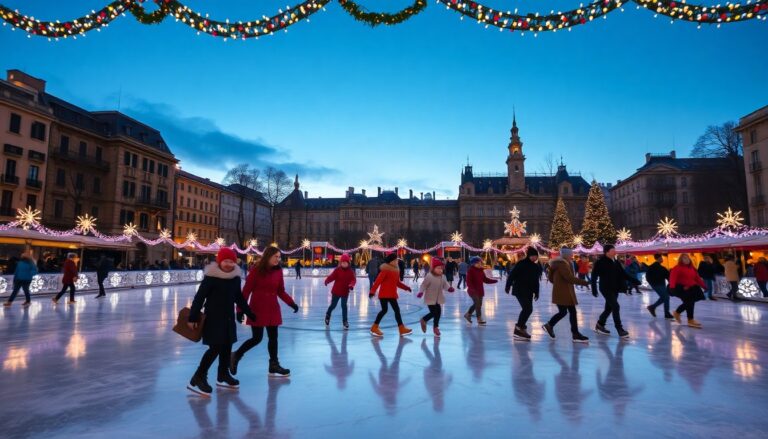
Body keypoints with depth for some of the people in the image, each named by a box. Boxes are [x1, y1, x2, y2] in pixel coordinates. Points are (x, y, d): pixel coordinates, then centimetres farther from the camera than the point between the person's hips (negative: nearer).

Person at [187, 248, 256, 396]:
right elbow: (199, 297, -15)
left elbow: (239, 298, 14)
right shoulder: (211, 277, -16)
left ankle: (223, 375, 28)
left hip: (228, 316, 7)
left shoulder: (236, 277, 3)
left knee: (227, 346, 12)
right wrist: (193, 317, -17)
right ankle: (198, 378, 3)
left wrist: (249, 313, 17)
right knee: (215, 347, -9)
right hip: (213, 317, -7)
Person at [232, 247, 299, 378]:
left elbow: (281, 292, 6)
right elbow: (246, 291, -12)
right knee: (257, 338, -1)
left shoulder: (278, 271, 0)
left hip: (272, 309, 5)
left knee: (273, 337, 10)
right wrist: (241, 309, -15)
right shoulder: (256, 270, -13)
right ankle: (236, 356, 23)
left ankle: (274, 365, 22)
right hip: (257, 309, -5)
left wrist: (292, 303, -6)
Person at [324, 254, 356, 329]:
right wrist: (327, 281, -40)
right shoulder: (337, 270, -10)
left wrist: (351, 285, -36)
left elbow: (353, 279, -15)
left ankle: (345, 321, 13)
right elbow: (332, 276, -19)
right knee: (333, 305, 13)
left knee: (344, 306, 4)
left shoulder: (351, 271, -6)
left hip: (345, 292, 1)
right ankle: (328, 315, 41)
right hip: (336, 291, 0)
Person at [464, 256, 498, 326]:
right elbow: (468, 282, -19)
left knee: (477, 304, 15)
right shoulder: (470, 271, -13)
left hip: (480, 291, 8)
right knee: (478, 304, -12)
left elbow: (485, 279, 11)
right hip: (473, 291, -8)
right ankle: (479, 319, -3)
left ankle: (468, 314, 33)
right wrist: (473, 289, -33)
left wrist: (495, 280, 1)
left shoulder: (481, 270, 8)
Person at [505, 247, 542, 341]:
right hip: (520, 290, -8)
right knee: (527, 309, -16)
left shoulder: (536, 266, 10)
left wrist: (536, 292, 14)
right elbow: (512, 275, -12)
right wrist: (508, 286, -13)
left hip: (529, 291, 8)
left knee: (527, 309, 9)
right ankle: (520, 327, -6)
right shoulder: (521, 264, -11)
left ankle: (519, 329, 20)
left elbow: (536, 280, 16)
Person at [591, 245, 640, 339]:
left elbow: (623, 274, 11)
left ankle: (599, 325, 28)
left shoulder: (616, 262, 9)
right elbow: (594, 275, -12)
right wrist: (594, 288, -16)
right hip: (606, 289, -7)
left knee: (609, 308, 13)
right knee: (616, 307, -13)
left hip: (615, 289, 7)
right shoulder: (600, 262, -12)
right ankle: (620, 330, -6)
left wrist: (634, 280, 1)